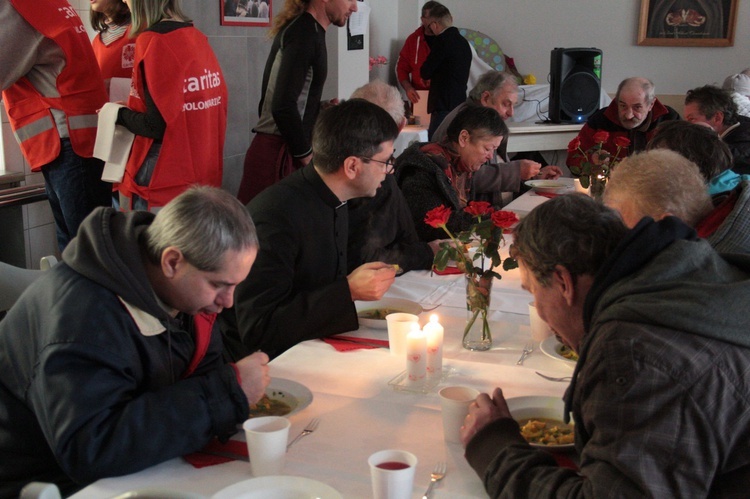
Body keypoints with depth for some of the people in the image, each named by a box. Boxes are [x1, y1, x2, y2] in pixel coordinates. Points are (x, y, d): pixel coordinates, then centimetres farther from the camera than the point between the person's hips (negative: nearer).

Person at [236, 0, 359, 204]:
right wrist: (306, 155, -13)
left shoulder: (301, 28, 14)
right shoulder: (306, 33, -15)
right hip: (280, 153, -9)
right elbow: (283, 107, -23)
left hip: (278, 148, 9)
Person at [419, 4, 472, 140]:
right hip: (460, 103, 9)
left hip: (444, 106, -9)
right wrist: (429, 36, 32)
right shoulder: (463, 41, 14)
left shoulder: (443, 41, -11)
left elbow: (425, 73, -7)